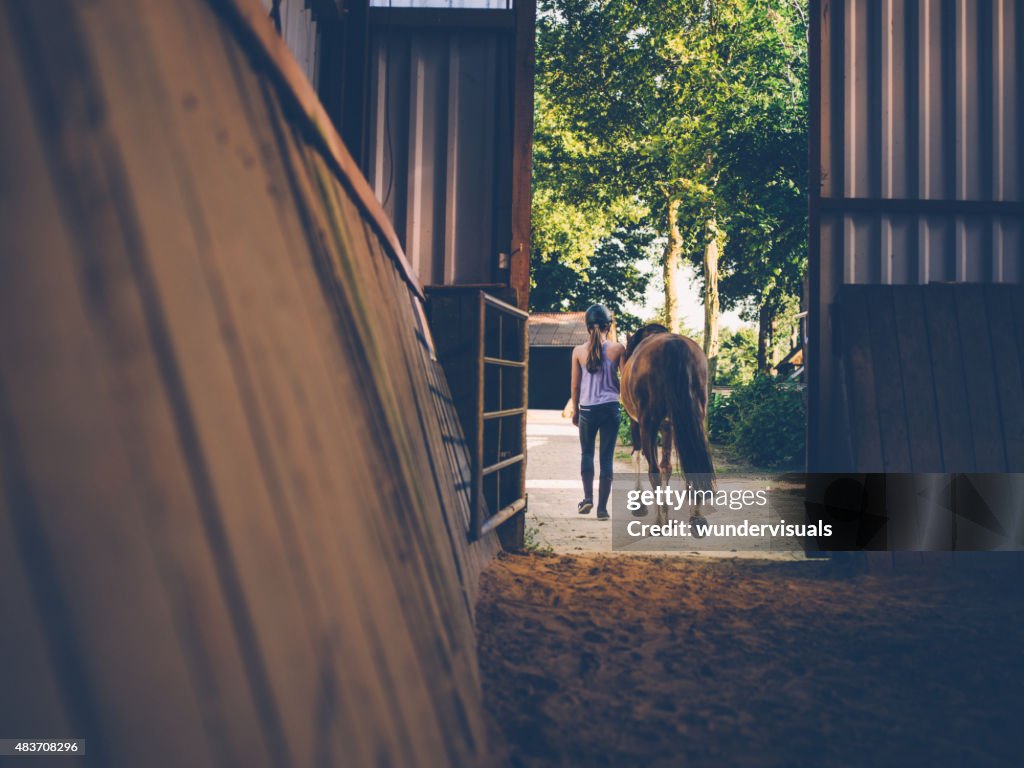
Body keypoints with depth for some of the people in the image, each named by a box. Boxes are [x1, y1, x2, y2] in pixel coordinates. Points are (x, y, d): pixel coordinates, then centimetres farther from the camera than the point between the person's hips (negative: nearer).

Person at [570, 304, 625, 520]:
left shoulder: (579, 351, -3)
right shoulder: (617, 349, -5)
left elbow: (575, 385, 2)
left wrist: (575, 410, 14)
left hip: (587, 409, 1)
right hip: (610, 407, 0)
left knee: (587, 453, 19)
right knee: (607, 457, 6)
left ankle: (588, 498, 7)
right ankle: (602, 507, 7)